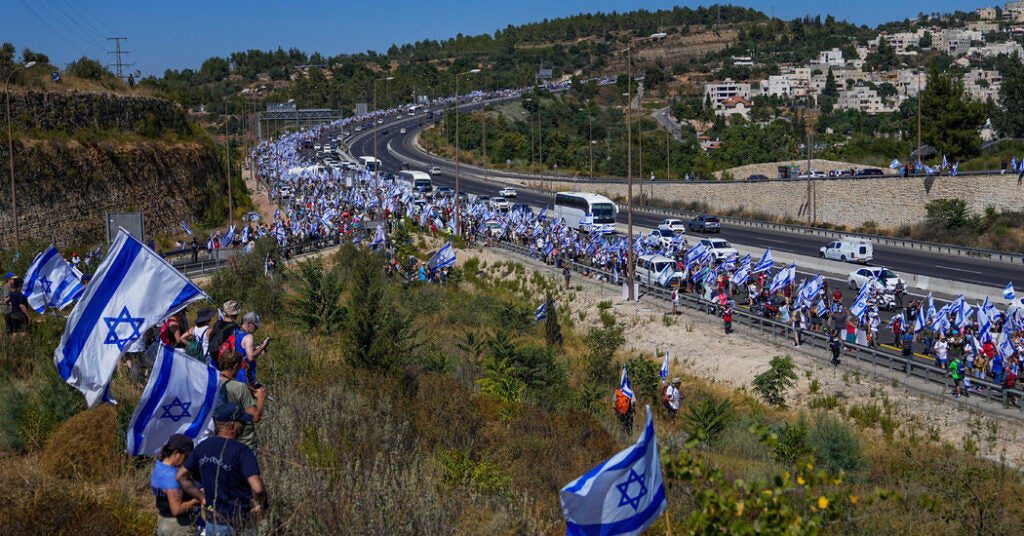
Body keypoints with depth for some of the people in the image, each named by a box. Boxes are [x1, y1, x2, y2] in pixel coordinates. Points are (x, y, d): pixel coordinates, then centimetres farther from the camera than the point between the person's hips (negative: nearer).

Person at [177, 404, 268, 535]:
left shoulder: (203, 447, 2)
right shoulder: (241, 451, -19)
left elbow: (181, 476, 12)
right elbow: (257, 488, -28)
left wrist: (202, 497, 13)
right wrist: (262, 506, -10)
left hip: (213, 520, 6)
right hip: (241, 523, -6)